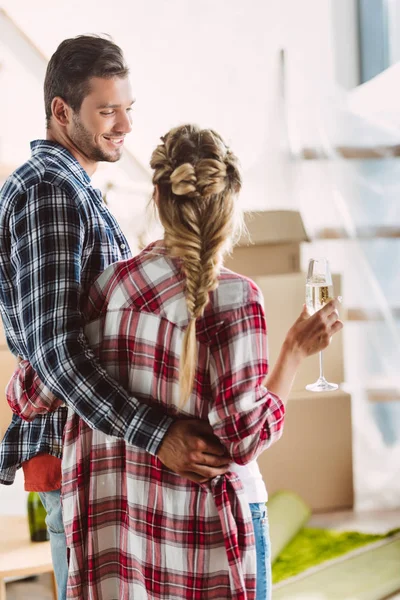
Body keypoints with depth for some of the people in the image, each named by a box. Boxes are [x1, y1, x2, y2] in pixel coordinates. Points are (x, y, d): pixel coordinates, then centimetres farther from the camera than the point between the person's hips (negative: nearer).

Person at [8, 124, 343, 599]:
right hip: (211, 525, -4)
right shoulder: (232, 298, -14)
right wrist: (295, 351, -6)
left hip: (116, 528, 4)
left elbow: (31, 397, 3)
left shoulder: (110, 284, -1)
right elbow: (242, 438, -16)